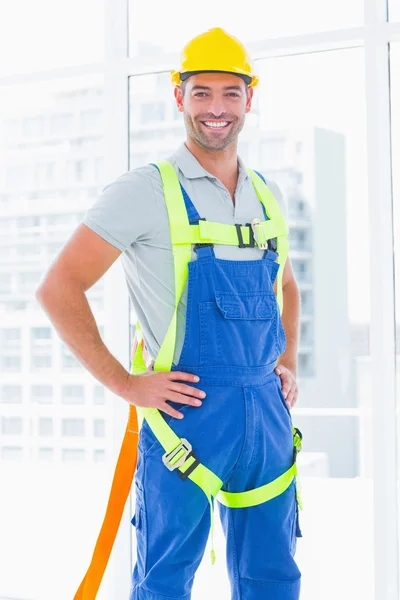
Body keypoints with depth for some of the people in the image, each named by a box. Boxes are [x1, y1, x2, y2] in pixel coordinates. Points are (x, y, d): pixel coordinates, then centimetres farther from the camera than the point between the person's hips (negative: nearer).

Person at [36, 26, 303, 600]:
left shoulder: (268, 196, 11)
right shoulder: (146, 191, -7)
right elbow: (59, 289, -9)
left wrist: (289, 363, 13)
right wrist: (125, 384, -12)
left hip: (267, 413, 5)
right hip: (187, 410, -5)